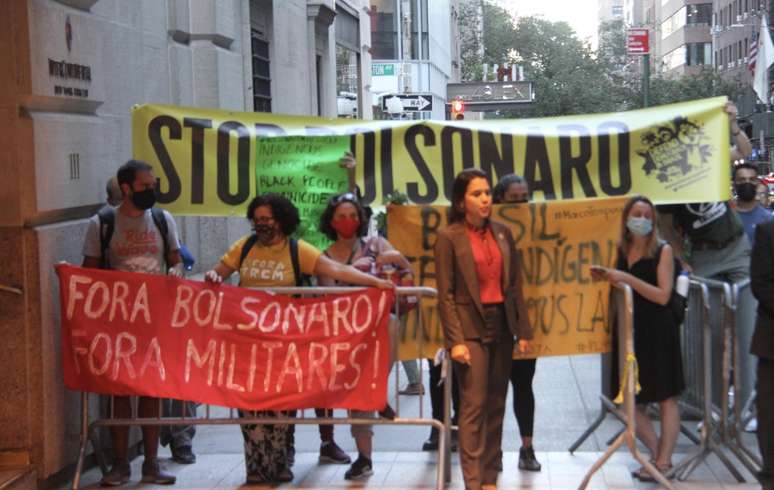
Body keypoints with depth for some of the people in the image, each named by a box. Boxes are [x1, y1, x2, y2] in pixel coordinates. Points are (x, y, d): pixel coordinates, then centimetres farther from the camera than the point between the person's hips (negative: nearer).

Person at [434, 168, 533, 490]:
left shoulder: (502, 233, 9)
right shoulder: (448, 237, -6)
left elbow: (514, 285, 10)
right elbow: (445, 294, -8)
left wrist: (524, 330, 6)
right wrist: (455, 340, -14)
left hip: (502, 325, 5)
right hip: (471, 328, -5)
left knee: (496, 405, 8)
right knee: (473, 406, -7)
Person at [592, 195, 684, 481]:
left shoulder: (663, 251, -5)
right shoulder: (621, 250, 8)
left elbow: (663, 295, -14)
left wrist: (626, 278, -20)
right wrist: (606, 278, 0)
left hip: (657, 333, -5)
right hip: (629, 331, 6)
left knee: (666, 398, 1)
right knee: (632, 402, 7)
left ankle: (663, 462, 6)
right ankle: (657, 454, 19)